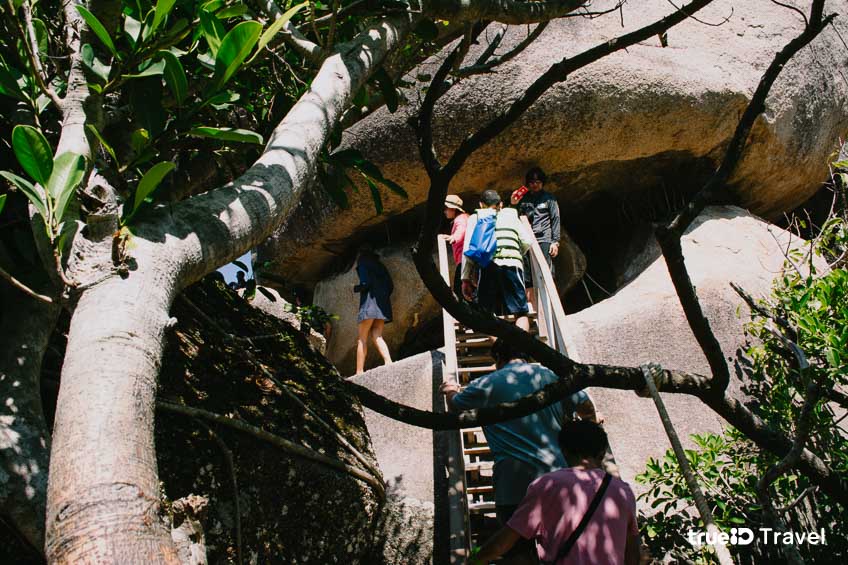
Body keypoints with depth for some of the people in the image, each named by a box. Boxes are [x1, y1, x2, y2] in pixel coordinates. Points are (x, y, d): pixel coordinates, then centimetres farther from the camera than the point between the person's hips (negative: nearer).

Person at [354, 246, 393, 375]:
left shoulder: (362, 265, 3)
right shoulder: (380, 266, 21)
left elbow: (365, 283, -11)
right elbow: (390, 286, 13)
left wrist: (355, 288, 8)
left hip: (370, 302, -6)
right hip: (383, 304, 6)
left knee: (362, 338, -2)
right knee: (377, 336, 3)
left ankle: (359, 372, -6)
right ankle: (389, 363, -18)